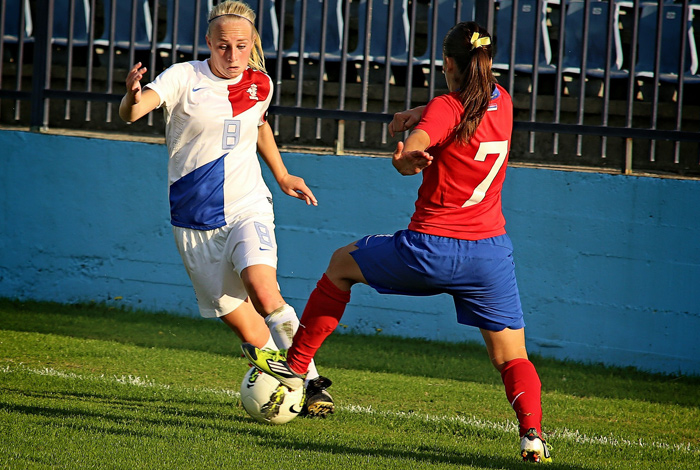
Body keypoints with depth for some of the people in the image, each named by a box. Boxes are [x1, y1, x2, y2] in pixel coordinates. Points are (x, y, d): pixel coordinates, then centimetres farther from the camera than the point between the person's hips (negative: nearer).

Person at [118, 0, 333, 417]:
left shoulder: (259, 85, 3)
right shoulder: (185, 78, -8)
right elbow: (132, 113, -25)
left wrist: (282, 176, 27)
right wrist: (133, 96, -48)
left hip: (248, 210, 1)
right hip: (195, 223, -1)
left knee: (263, 292, -26)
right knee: (244, 327, -4)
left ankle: (312, 381, -15)